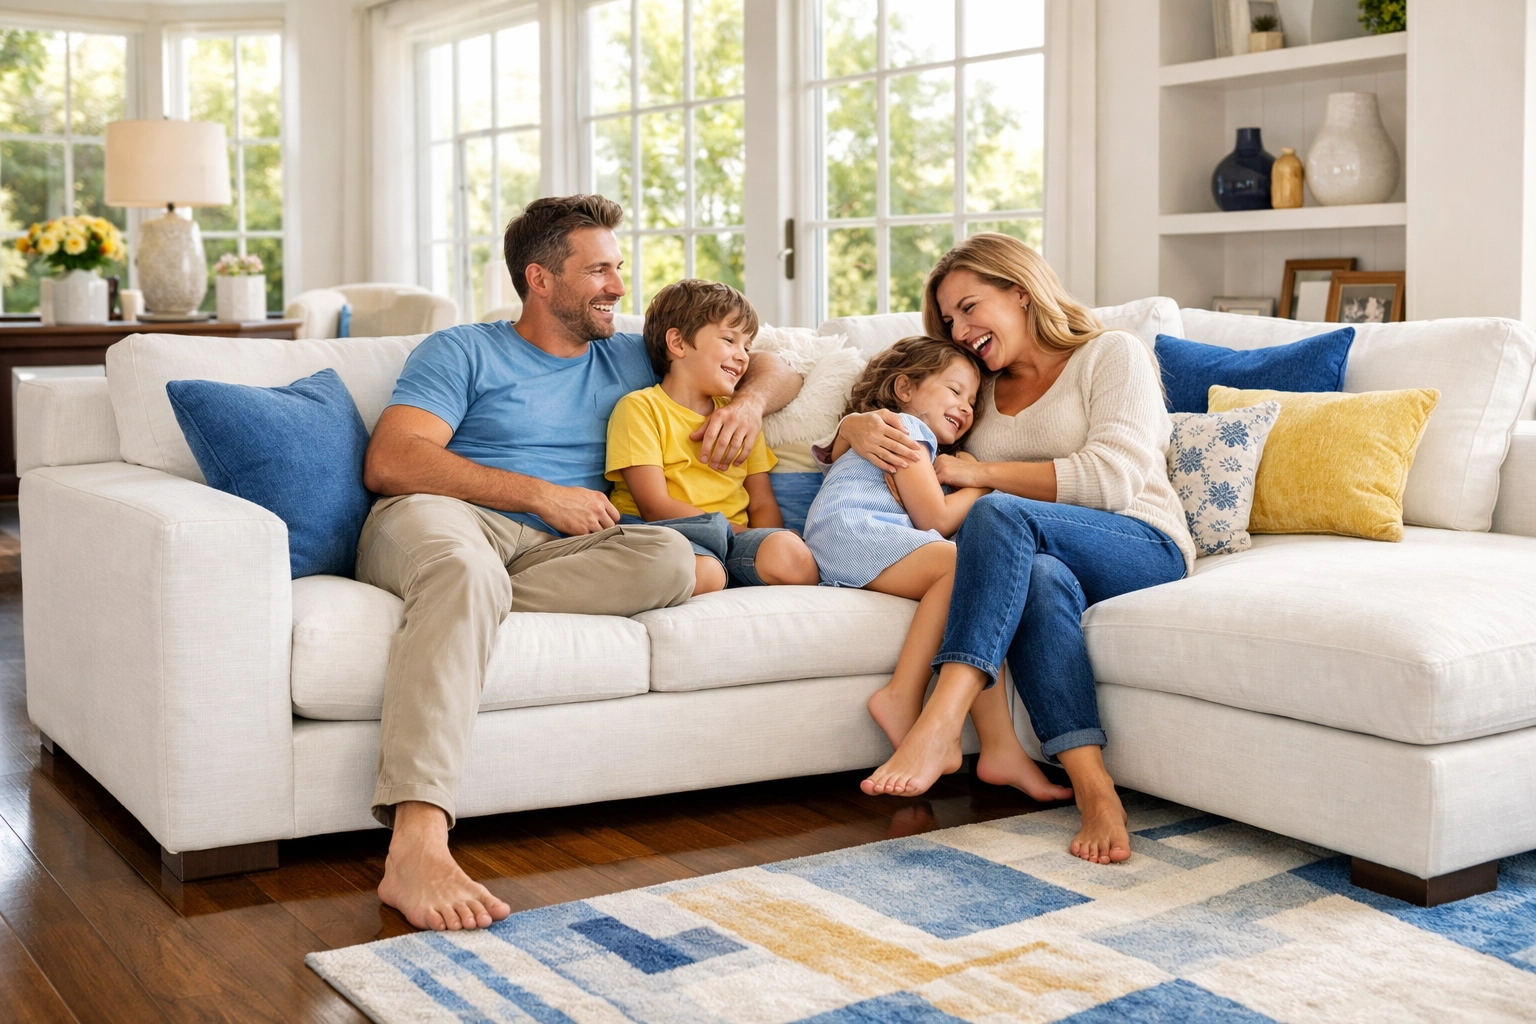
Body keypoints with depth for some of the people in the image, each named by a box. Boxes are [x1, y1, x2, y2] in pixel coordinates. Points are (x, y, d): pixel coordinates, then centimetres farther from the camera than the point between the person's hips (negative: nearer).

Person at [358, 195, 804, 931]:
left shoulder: (628, 360, 26)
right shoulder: (463, 352, 12)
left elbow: (772, 367, 34)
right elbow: (389, 463, -4)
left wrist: (751, 400, 8)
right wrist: (542, 494, -8)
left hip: (553, 551, 4)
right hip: (444, 520, -4)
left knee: (668, 558, -28)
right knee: (465, 568, -42)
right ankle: (416, 844, -54)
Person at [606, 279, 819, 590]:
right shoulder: (639, 407, 1)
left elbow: (763, 504, 16)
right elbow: (655, 506, -9)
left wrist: (773, 543, -8)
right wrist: (739, 531, -14)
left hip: (733, 541, 4)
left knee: (791, 554, -30)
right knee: (703, 573, -39)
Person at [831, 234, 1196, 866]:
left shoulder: (1111, 354, 7)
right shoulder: (975, 392, 25)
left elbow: (1112, 479, -8)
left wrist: (981, 474, -8)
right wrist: (861, 427, 0)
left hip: (1146, 553, -3)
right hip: (1039, 559, 4)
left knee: (1002, 514, -33)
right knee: (1038, 578, -36)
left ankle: (938, 728, -46)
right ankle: (1092, 787, -47)